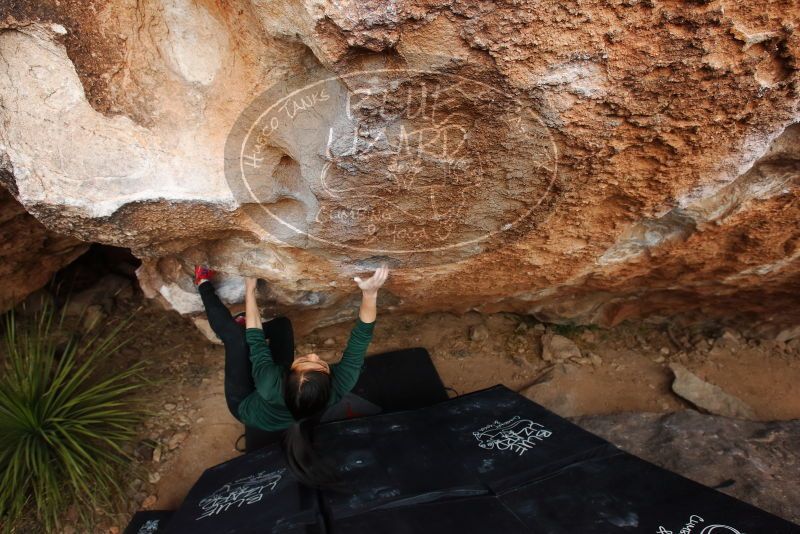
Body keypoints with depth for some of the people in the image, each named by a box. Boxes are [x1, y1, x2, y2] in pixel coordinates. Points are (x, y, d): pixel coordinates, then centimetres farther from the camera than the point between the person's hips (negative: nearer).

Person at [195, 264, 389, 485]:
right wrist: (370, 293, -52)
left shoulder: (270, 385, -48)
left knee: (234, 333, -9)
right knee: (282, 323, 2)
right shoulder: (339, 387, -44)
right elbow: (360, 338, -39)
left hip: (245, 404, -3)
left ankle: (204, 285, 22)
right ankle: (244, 322, 35)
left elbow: (255, 339, -33)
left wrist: (250, 289, -23)